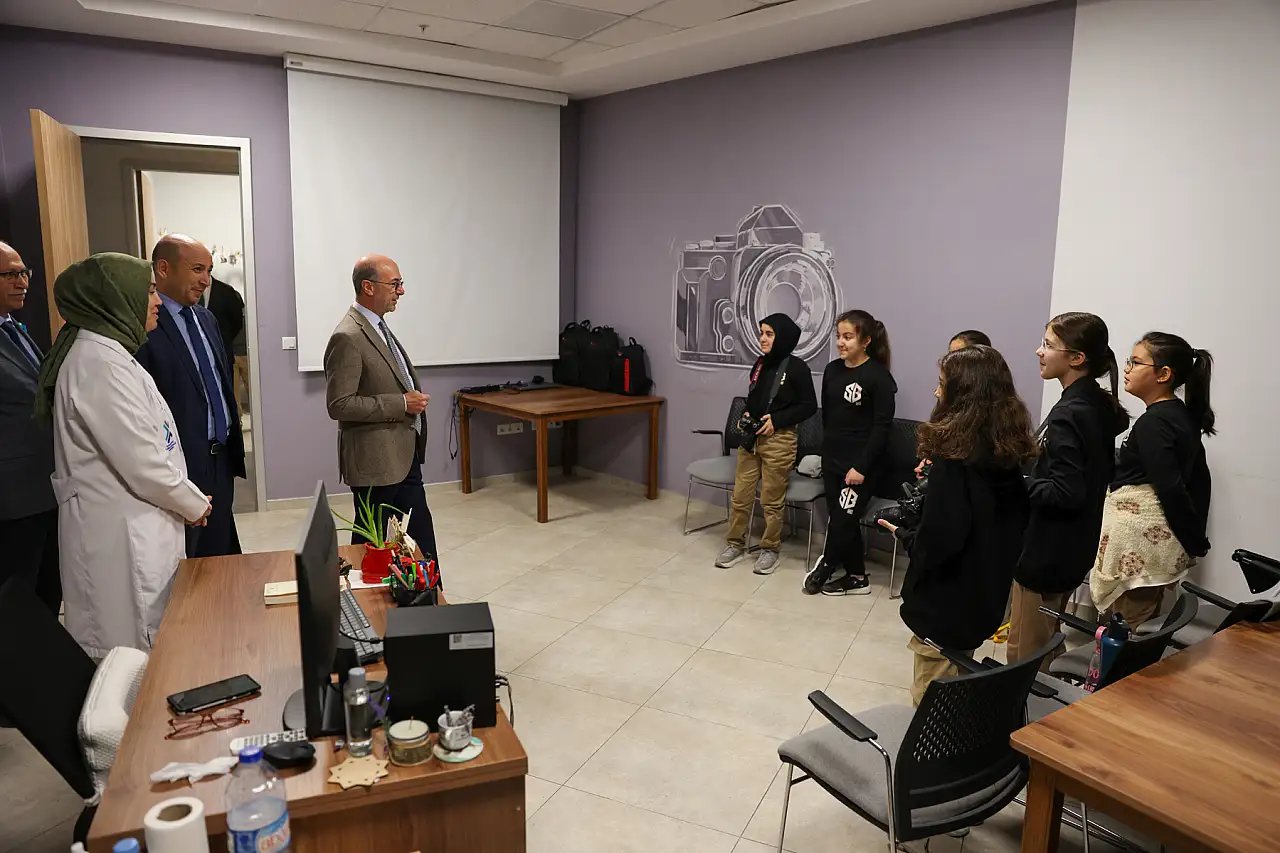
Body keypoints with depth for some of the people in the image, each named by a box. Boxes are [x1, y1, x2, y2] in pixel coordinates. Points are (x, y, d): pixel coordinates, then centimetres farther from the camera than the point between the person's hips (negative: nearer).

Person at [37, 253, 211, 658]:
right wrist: (195, 504, -4)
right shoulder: (99, 362, -18)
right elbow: (141, 462, -20)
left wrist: (189, 498, 10)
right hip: (121, 538, -10)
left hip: (137, 530, 10)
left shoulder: (105, 352, 13)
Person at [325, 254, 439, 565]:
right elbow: (339, 405, -22)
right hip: (376, 462, -9)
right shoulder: (348, 338, -19)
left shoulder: (379, 327, 11)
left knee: (420, 533, 14)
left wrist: (414, 399, 9)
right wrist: (401, 404, -20)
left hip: (404, 456, 9)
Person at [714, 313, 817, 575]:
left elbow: (809, 406, -7)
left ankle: (769, 549, 19)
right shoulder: (760, 363, 9)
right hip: (750, 437, 6)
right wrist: (746, 414, 2)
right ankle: (735, 543, 21)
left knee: (772, 500, 4)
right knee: (740, 495, 8)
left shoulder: (796, 368, -9)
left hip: (779, 440, -6)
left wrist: (777, 419, -15)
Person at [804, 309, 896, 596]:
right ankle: (855, 576, 23)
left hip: (862, 463, -6)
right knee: (841, 519, 9)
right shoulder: (832, 370, 5)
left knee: (843, 519, -1)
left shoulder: (878, 376, -14)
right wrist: (827, 450, 12)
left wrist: (862, 466, -17)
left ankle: (825, 567, 22)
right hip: (833, 459, 6)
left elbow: (882, 426, -15)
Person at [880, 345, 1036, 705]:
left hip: (946, 600, -8)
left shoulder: (954, 454, -22)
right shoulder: (1008, 450, 0)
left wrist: (903, 534, -8)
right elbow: (1014, 523, 10)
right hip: (987, 594, 8)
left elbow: (939, 539, -26)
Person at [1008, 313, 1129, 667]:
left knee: (1024, 653, 3)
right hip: (1076, 549, 10)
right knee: (1044, 647, 22)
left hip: (1047, 553, -10)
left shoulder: (1068, 415, -22)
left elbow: (1064, 492, -26)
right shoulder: (1101, 406, 6)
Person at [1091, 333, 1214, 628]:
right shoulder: (1184, 416, 12)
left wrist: (1196, 544, -11)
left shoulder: (1153, 423, -17)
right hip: (1162, 538, 10)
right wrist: (1195, 537, 15)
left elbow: (1172, 489, -20)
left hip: (1138, 541, -10)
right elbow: (1199, 479, 16)